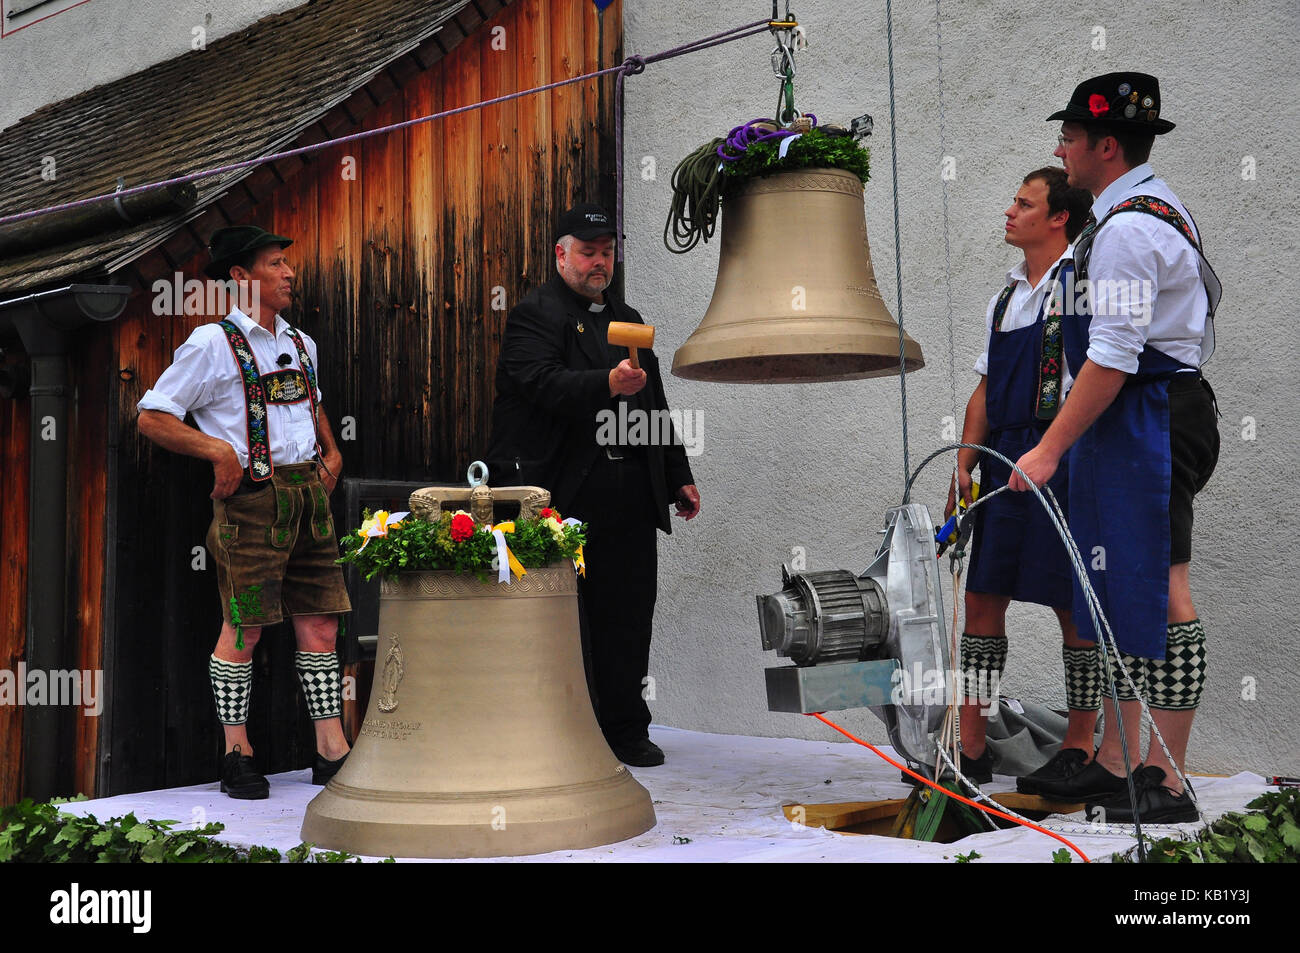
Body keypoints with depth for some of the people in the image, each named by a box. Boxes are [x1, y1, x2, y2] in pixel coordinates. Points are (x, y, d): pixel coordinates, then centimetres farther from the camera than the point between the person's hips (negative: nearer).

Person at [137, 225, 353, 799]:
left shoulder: (301, 344, 17)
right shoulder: (213, 343, -3)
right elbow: (152, 417, -4)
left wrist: (331, 453, 17)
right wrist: (217, 449, -14)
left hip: (310, 494, 6)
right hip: (252, 498, -6)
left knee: (320, 625, 5)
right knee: (243, 630, -1)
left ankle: (331, 751, 12)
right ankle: (237, 753, 13)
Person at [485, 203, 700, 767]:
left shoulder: (627, 320, 23)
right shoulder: (535, 315, 0)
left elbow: (655, 407, 25)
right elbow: (544, 383, -19)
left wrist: (678, 477, 21)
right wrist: (608, 384, -33)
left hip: (629, 499, 6)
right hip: (562, 498, -6)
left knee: (627, 615, 8)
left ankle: (627, 732, 18)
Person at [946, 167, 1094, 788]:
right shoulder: (1006, 298, 19)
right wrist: (964, 468, 11)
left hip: (1063, 460, -8)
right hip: (1004, 462, 8)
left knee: (1074, 607, 0)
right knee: (982, 599, 6)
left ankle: (1078, 749, 12)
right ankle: (971, 750, 12)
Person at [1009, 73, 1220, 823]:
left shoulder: (1126, 227, -15)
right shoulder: (1157, 208, 19)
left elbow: (1113, 359, -22)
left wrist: (1049, 449, -19)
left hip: (1146, 422, -11)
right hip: (1150, 417, 11)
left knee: (1158, 594, -8)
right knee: (1122, 593, 13)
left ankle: (1166, 785, -1)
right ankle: (1115, 767, 21)